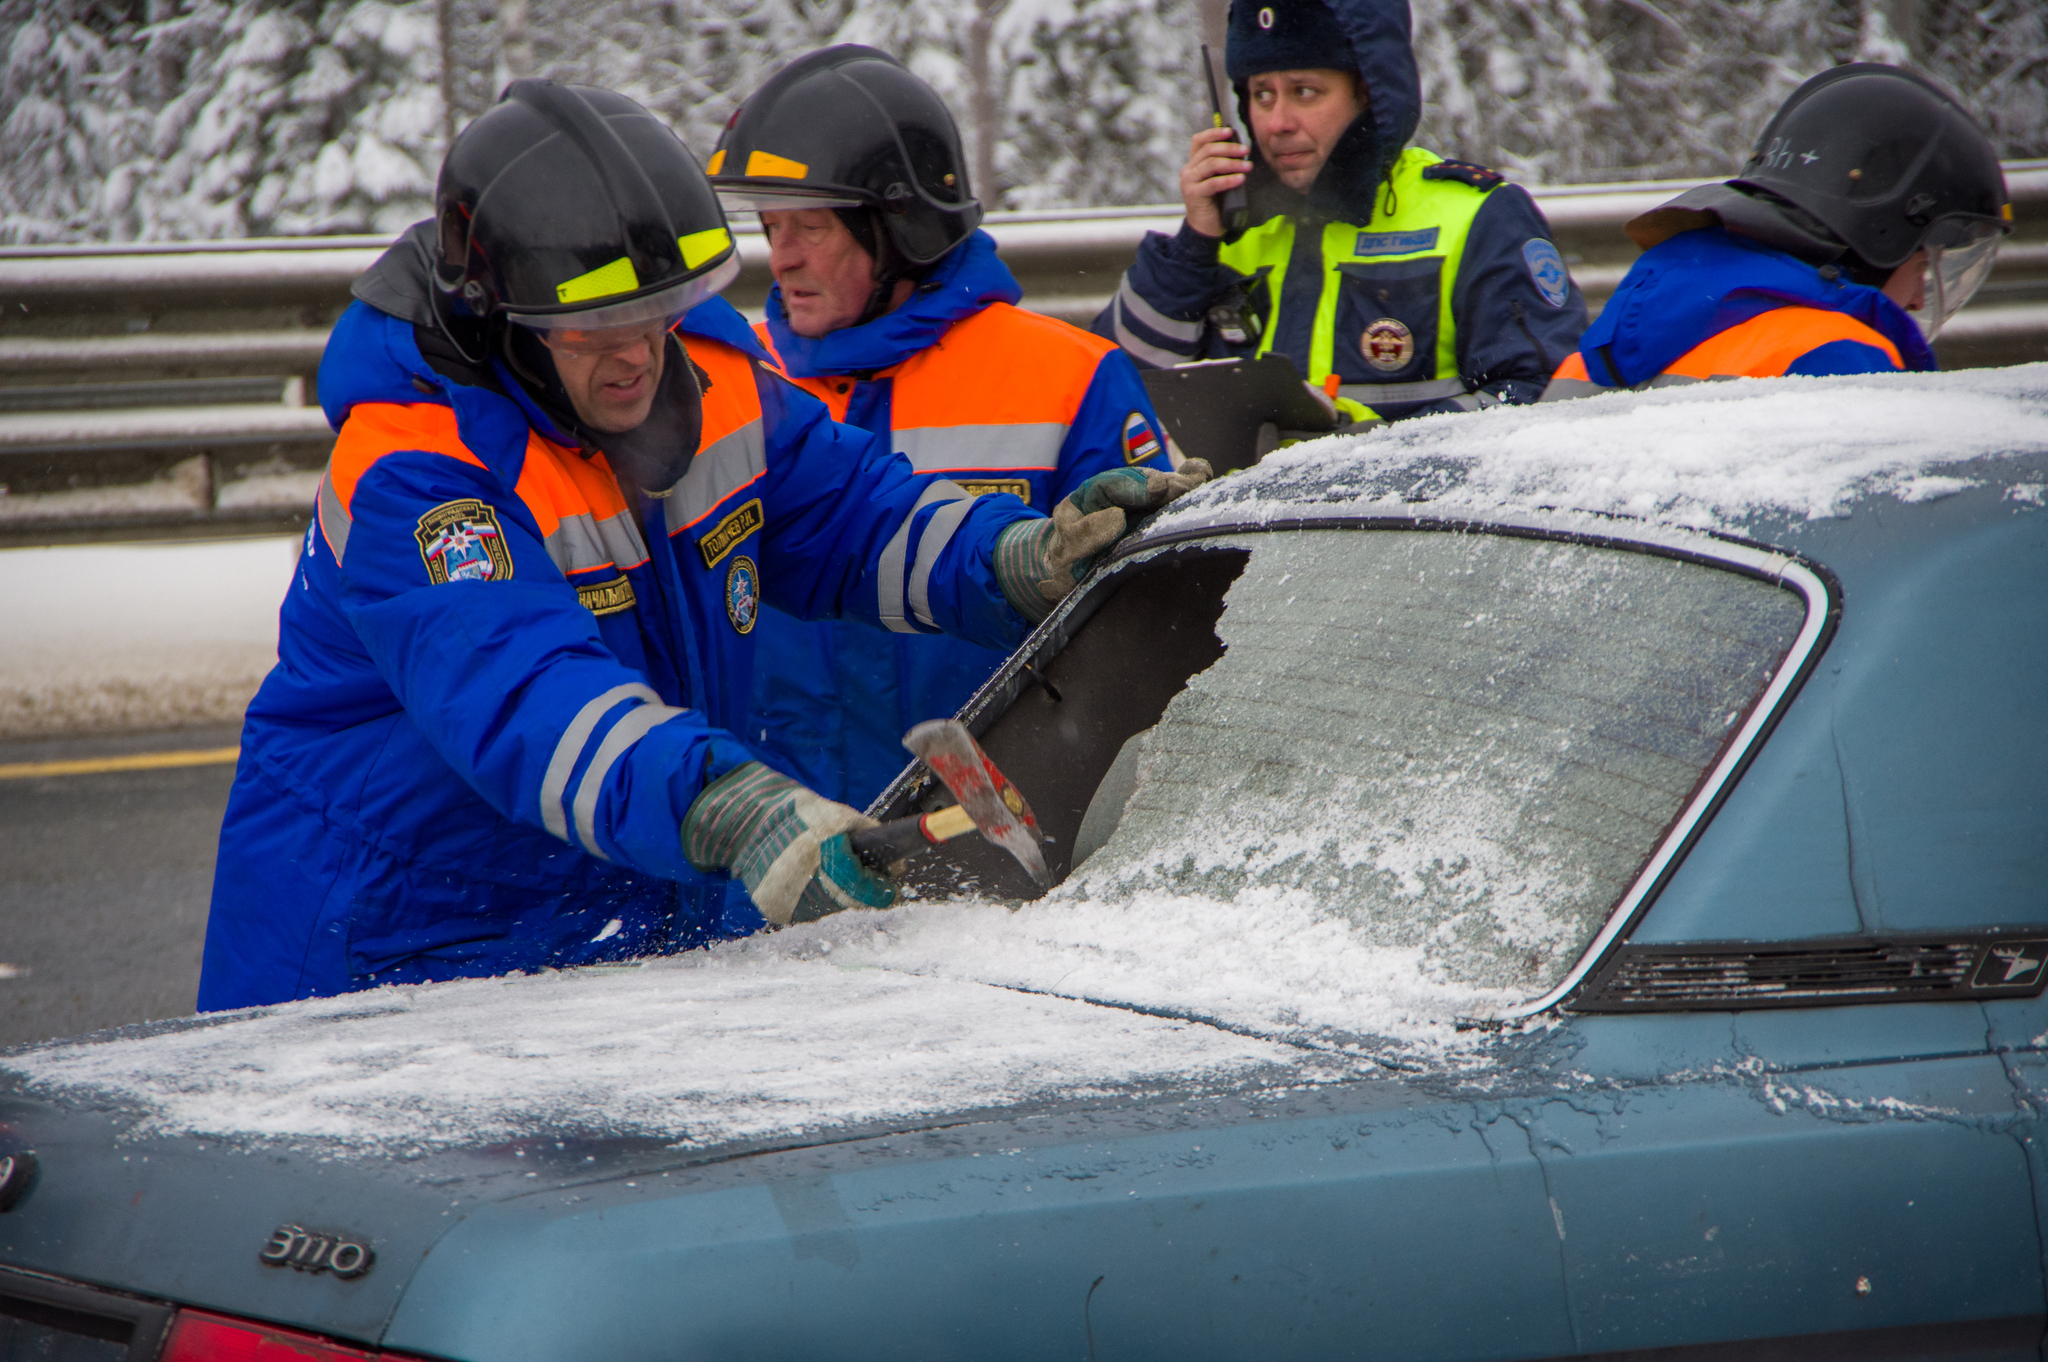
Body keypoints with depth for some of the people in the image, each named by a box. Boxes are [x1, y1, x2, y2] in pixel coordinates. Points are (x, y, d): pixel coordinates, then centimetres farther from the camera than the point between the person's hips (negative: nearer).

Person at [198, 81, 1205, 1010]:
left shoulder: (715, 371, -2)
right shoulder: (407, 467, -26)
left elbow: (849, 516, 10)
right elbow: (521, 697, -40)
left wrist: (1030, 558, -11)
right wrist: (735, 813, -54)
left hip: (643, 930, 6)